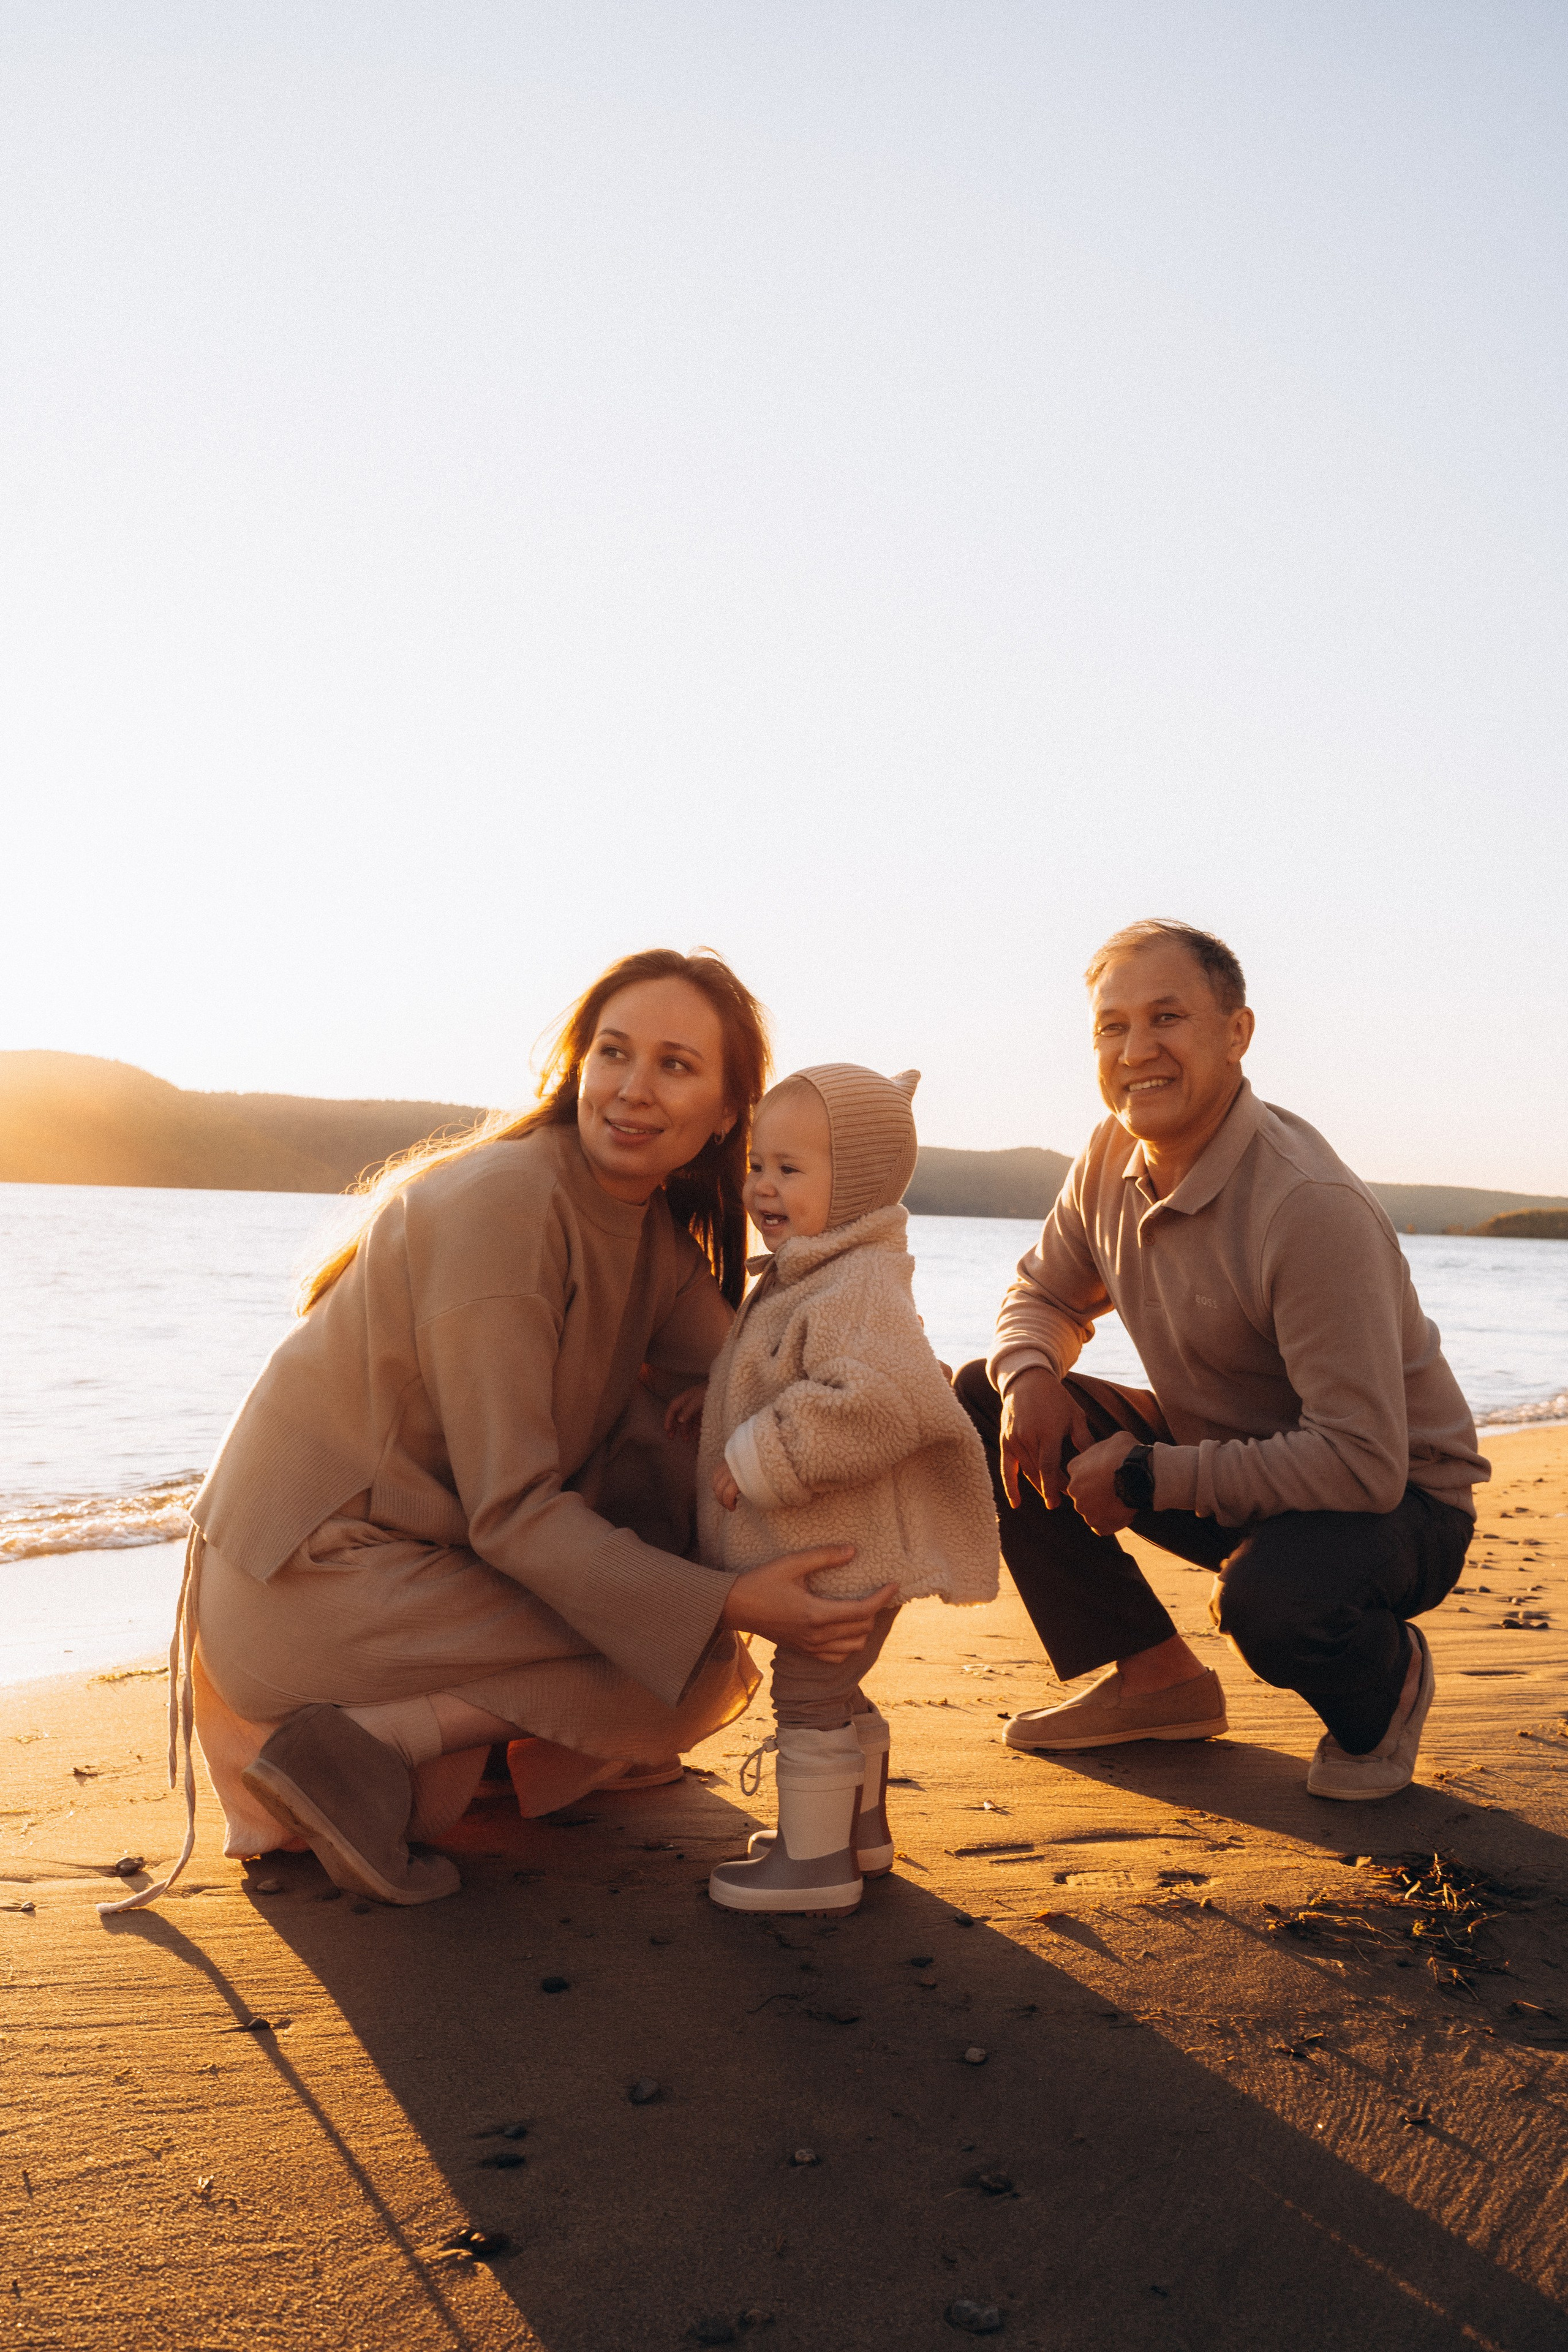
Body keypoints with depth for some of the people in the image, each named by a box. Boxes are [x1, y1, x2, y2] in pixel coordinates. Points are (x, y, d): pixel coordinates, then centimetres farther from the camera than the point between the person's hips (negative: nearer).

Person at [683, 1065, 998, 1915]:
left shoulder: (863, 1288, -23)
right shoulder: (803, 1279, 11)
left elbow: (873, 1403, -36)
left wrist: (757, 1461, -29)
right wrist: (718, 1397, 14)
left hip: (840, 1549, -11)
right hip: (830, 1546, 11)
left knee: (809, 1693, 1)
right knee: (835, 1691, 24)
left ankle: (814, 1859, 16)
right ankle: (861, 1826, 41)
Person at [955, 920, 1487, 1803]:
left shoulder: (1309, 1207, -31)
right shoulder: (1115, 1155, -7)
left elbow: (1364, 1463, -33)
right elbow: (1047, 1295, 11)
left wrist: (1145, 1475, -27)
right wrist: (1029, 1375, -14)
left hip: (1398, 1503, -7)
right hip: (1223, 1463, 7)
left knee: (1271, 1595, -40)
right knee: (984, 1398, -4)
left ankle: (1386, 1684, 1)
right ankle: (1155, 1679, 7)